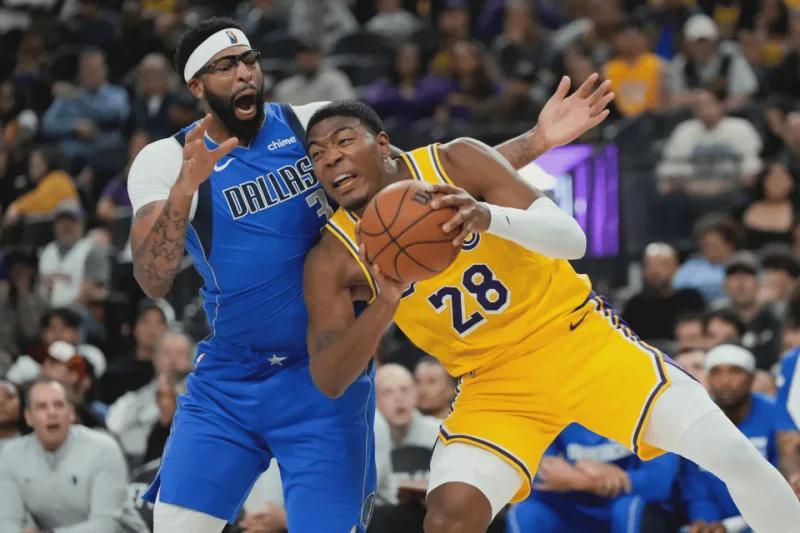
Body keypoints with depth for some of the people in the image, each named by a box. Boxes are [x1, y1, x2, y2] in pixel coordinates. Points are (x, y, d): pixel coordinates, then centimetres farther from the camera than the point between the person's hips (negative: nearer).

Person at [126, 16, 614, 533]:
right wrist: (184, 189, -36)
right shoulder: (166, 161, -6)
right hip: (226, 379, 0)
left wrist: (537, 141, -11)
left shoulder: (313, 125, -1)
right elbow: (153, 282, -19)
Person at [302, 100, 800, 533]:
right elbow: (329, 380, -17)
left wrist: (489, 216, -40)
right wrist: (384, 304, -34)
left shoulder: (455, 161, -12)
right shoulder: (333, 259, -8)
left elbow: (572, 239, -19)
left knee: (733, 454, -11)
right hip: (494, 383, 1)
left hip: (577, 336, -1)